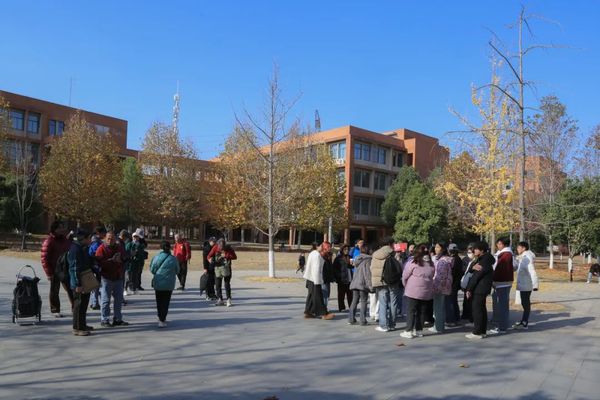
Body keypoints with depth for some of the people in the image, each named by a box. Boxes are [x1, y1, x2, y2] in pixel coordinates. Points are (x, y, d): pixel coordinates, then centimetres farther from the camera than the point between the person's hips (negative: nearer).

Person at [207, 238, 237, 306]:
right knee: (217, 284, 5)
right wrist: (210, 259, -24)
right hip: (217, 267, 2)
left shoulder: (229, 248, -6)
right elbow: (209, 256, -2)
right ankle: (220, 300, 16)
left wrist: (226, 255, -17)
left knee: (227, 284, -4)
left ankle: (229, 300, 2)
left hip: (226, 268, -2)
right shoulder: (215, 247, -3)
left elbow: (234, 257, -6)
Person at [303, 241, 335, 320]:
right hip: (314, 279, -10)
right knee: (318, 296, -7)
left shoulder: (313, 253, 13)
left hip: (310, 278, 10)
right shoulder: (317, 255, -18)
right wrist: (317, 282, -20)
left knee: (311, 296, 15)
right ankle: (324, 314, -4)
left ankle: (307, 312, 20)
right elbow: (316, 269, -21)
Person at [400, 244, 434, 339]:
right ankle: (419, 330, 19)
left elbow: (404, 277, -4)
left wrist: (406, 286, 15)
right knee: (422, 311, 12)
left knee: (410, 311, 3)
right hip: (427, 292, 4)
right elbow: (431, 277, 8)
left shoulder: (413, 263, -10)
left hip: (413, 291, -4)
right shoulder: (431, 264, 3)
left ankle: (409, 331, 3)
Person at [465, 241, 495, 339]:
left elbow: (476, 276, -18)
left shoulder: (485, 261, -17)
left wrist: (469, 289, -15)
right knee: (482, 309, 14)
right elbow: (469, 269, 6)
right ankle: (482, 331, 22)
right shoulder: (480, 259, 15)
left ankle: (477, 332, -1)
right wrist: (473, 266, -17)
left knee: (477, 310, -6)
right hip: (481, 289, 10)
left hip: (479, 289, -10)